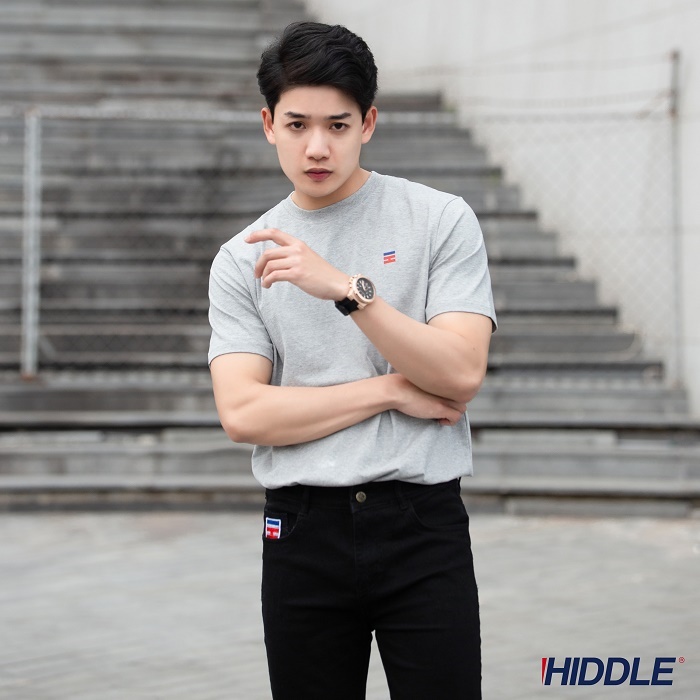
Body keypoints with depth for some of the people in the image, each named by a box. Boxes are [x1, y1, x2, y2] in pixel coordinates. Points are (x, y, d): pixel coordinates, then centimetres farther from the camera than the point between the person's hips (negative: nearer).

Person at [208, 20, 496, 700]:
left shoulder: (442, 220, 1)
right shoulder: (241, 261, 6)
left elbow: (460, 374, -11)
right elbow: (242, 413, -6)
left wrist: (346, 287, -20)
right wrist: (392, 391, -9)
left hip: (423, 524, -2)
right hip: (303, 534, 2)